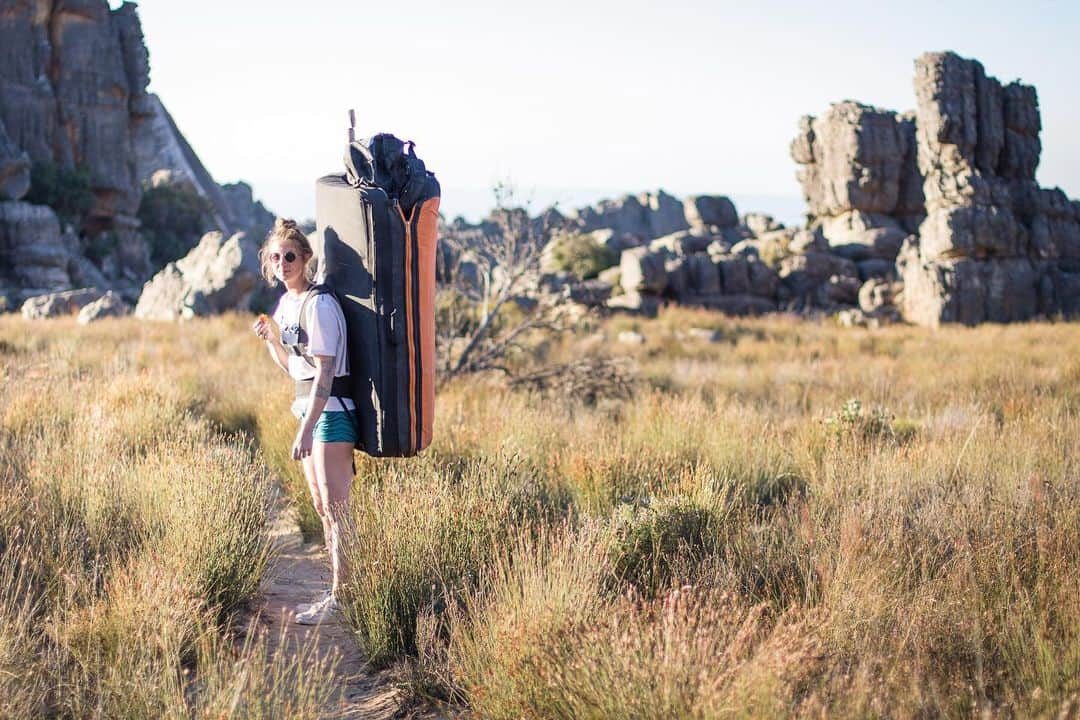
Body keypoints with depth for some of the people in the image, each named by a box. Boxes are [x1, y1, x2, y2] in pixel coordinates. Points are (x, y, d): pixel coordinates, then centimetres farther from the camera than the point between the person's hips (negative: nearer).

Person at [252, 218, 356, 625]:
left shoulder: (318, 305, -17)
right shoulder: (285, 303, 11)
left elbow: (324, 373, -21)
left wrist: (306, 430, -24)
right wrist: (268, 339, 2)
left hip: (331, 410, -10)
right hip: (307, 406, 10)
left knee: (336, 506, -6)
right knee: (321, 507, 13)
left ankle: (340, 597, -1)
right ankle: (338, 592, 21)